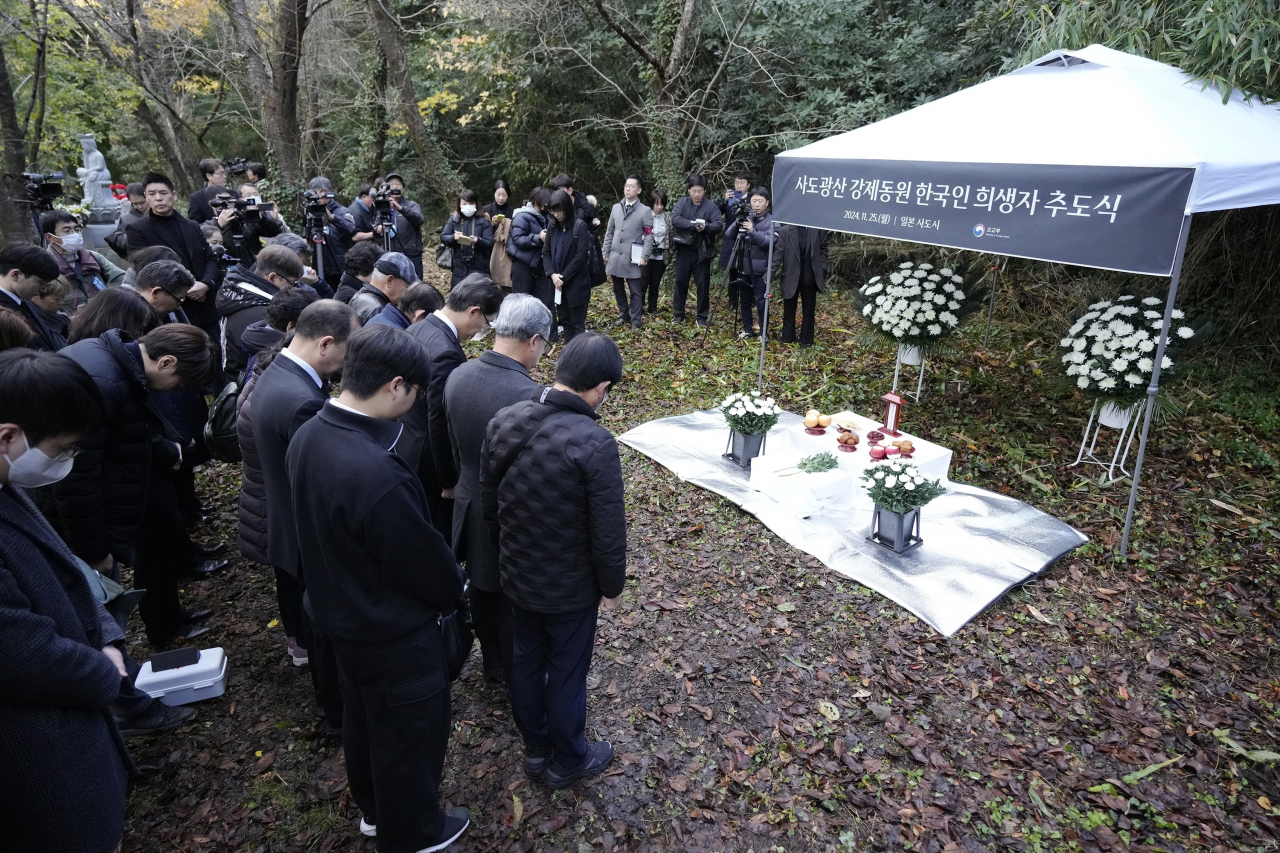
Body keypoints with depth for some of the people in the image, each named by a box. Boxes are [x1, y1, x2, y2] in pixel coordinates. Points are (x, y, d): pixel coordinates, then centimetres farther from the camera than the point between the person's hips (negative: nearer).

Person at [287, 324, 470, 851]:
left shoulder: (308, 436, -10)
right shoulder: (378, 475, -39)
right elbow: (423, 558, -25)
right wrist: (453, 590, -2)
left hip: (340, 611, 8)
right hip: (394, 632, -8)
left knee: (364, 717, 29)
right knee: (410, 732, 17)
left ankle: (374, 808, 54)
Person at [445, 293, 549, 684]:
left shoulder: (458, 375, -9)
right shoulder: (528, 396, -32)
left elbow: (455, 444, 4)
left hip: (470, 505, 7)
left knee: (482, 591, 25)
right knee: (514, 601, 17)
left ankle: (492, 663, 48)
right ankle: (516, 676, 39)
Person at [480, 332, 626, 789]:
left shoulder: (503, 422, -11)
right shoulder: (595, 443, -30)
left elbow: (488, 502, 1)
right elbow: (608, 532, -23)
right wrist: (612, 586, -5)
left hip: (515, 575, 6)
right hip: (570, 586, -5)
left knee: (527, 657, 24)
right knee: (567, 672, 16)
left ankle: (534, 746, 47)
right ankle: (567, 761, 40)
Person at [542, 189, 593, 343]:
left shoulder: (580, 226, -12)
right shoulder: (552, 226, 6)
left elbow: (581, 256, -16)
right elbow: (546, 252, 7)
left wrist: (564, 277, -15)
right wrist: (552, 274, -8)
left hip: (576, 283, -6)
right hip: (558, 282, 6)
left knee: (577, 323, -2)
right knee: (565, 320, 13)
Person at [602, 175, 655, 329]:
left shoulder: (645, 210, -3)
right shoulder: (616, 208, 11)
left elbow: (649, 236, -6)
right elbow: (609, 232, 14)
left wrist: (644, 257, -14)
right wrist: (606, 253, 8)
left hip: (633, 258, -5)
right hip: (615, 256, 5)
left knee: (636, 291, -1)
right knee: (618, 289, 14)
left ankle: (635, 321, 6)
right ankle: (623, 315, 28)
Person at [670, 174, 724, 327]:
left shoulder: (711, 205, -1)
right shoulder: (682, 203, 3)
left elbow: (719, 224, -11)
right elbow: (675, 219, -14)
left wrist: (706, 227, -31)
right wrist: (693, 224, -25)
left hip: (702, 251, -1)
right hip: (684, 249, 1)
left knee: (703, 284, 3)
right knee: (680, 282, 8)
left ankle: (703, 317, 12)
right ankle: (678, 314, 19)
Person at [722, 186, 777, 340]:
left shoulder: (771, 221, -3)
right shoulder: (744, 218, 8)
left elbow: (770, 242, -17)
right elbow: (727, 238, 2)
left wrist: (753, 231, -30)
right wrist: (737, 224, -14)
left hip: (760, 271, -4)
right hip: (743, 269, 4)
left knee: (761, 303, -4)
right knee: (745, 302, 11)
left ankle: (763, 333, 7)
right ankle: (747, 330, 23)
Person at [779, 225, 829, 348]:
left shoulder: (817, 230, -3)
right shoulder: (785, 231, -6)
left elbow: (823, 251, 2)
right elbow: (778, 253, -9)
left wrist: (822, 273, -5)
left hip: (810, 277, 1)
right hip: (791, 276, -1)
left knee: (809, 311, 10)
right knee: (789, 311, 9)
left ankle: (806, 342, 20)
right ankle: (787, 340, 21)